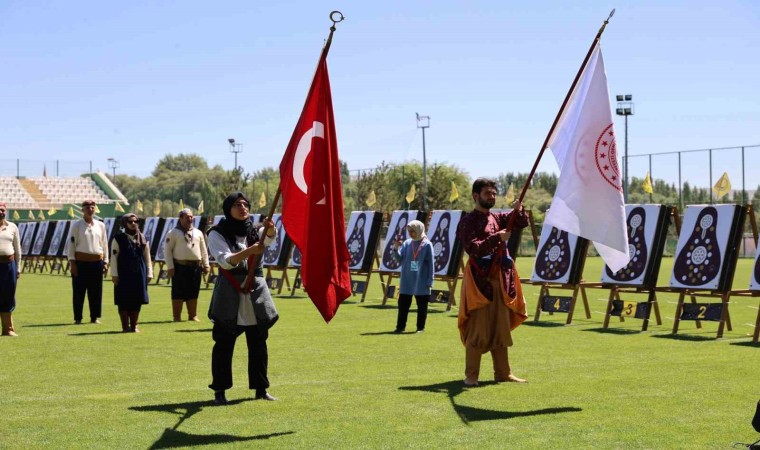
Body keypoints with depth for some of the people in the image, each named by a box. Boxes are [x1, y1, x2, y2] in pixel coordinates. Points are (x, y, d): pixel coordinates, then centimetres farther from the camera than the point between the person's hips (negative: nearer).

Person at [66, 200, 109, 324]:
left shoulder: (100, 225, 12)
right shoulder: (76, 225, 2)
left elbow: (104, 244, 14)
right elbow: (71, 244, -1)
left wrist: (105, 262, 8)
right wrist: (72, 262, -8)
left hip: (97, 262, 3)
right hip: (81, 261, -3)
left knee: (96, 292, 4)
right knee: (79, 291, -1)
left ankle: (95, 317, 13)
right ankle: (77, 318, 6)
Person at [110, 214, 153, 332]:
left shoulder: (143, 239, 9)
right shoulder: (119, 239, -1)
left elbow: (147, 257, 11)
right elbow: (114, 258, -3)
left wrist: (149, 273, 7)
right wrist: (114, 274, -8)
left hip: (139, 274, 3)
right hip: (124, 274, -3)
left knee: (137, 301, 5)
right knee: (124, 301, 1)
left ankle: (134, 325, 16)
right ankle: (125, 326, 9)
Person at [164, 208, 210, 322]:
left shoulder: (198, 233, 15)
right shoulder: (174, 233, 0)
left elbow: (203, 250, 17)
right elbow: (167, 250, -5)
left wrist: (206, 265, 10)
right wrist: (170, 267, -11)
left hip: (195, 266, 4)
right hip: (180, 266, -4)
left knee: (193, 293, 8)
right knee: (178, 293, -3)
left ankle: (193, 316, 15)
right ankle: (177, 317, 2)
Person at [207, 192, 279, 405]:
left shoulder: (255, 232, 9)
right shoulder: (217, 234, -2)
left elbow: (270, 237, -15)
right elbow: (225, 261, -18)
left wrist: (271, 229, -39)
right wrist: (249, 251, -34)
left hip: (256, 293, 4)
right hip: (229, 295, -4)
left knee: (258, 344, 8)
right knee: (224, 344, -2)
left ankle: (260, 388, 17)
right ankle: (219, 390, 4)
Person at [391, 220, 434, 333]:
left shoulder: (427, 244, -5)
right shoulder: (407, 243, 5)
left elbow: (430, 264, -5)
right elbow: (398, 257, -1)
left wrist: (430, 280, -8)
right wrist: (396, 248, -22)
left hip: (421, 281, -3)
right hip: (407, 280, 3)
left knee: (422, 305, 5)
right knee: (403, 303, 4)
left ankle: (420, 327, 14)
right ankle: (400, 326, 11)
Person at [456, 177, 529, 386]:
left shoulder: (497, 218, 16)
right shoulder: (468, 222, -5)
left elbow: (522, 223, 7)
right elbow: (473, 249, -17)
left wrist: (519, 211, -13)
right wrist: (496, 238, -22)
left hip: (501, 281, 7)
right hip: (480, 281, -7)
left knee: (502, 329, 10)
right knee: (477, 330, -7)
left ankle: (503, 373, 16)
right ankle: (471, 375, -2)